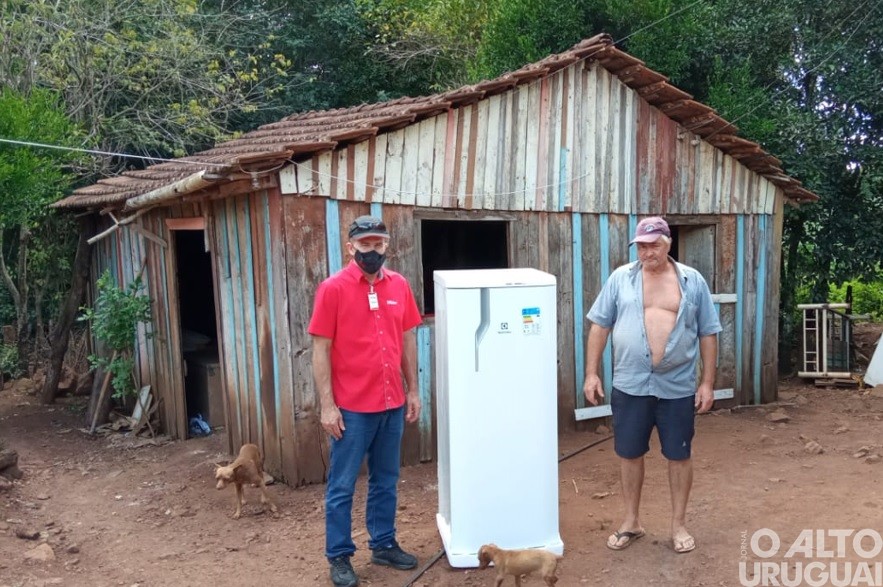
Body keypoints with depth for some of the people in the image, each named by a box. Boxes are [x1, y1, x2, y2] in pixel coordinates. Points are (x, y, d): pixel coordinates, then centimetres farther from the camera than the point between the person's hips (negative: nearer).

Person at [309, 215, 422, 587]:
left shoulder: (399, 285, 3)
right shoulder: (333, 288, -10)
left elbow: (408, 340, 10)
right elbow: (320, 349, -10)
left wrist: (413, 391, 9)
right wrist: (327, 405, -12)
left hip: (392, 404, 5)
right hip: (352, 407, -4)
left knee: (386, 480, 18)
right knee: (342, 486, 8)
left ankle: (384, 545, 34)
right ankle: (339, 557, 24)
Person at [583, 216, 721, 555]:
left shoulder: (692, 281, 1)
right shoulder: (621, 278, 0)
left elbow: (708, 334, 3)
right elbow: (600, 326, 1)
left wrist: (707, 383, -1)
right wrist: (591, 374, -3)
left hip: (678, 387, 0)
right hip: (630, 385, 1)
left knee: (679, 455, 11)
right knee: (629, 454, 11)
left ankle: (678, 524, 29)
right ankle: (631, 521, 28)